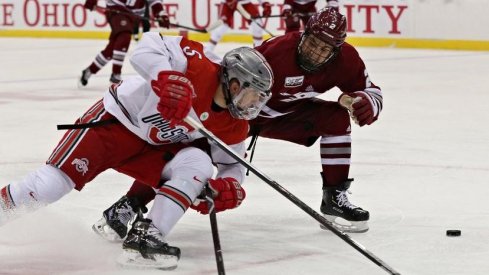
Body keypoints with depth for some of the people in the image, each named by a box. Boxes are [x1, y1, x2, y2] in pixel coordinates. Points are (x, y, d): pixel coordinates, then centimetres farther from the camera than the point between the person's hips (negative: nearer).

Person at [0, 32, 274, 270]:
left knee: (197, 164, -21)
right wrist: (168, 79, -49)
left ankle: (146, 236, -23)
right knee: (52, 184, -15)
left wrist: (229, 185, -15)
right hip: (117, 120, -6)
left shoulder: (235, 126, -5)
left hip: (156, 148, 6)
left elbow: (233, 162, 8)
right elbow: (149, 45, -32)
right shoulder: (201, 67, -25)